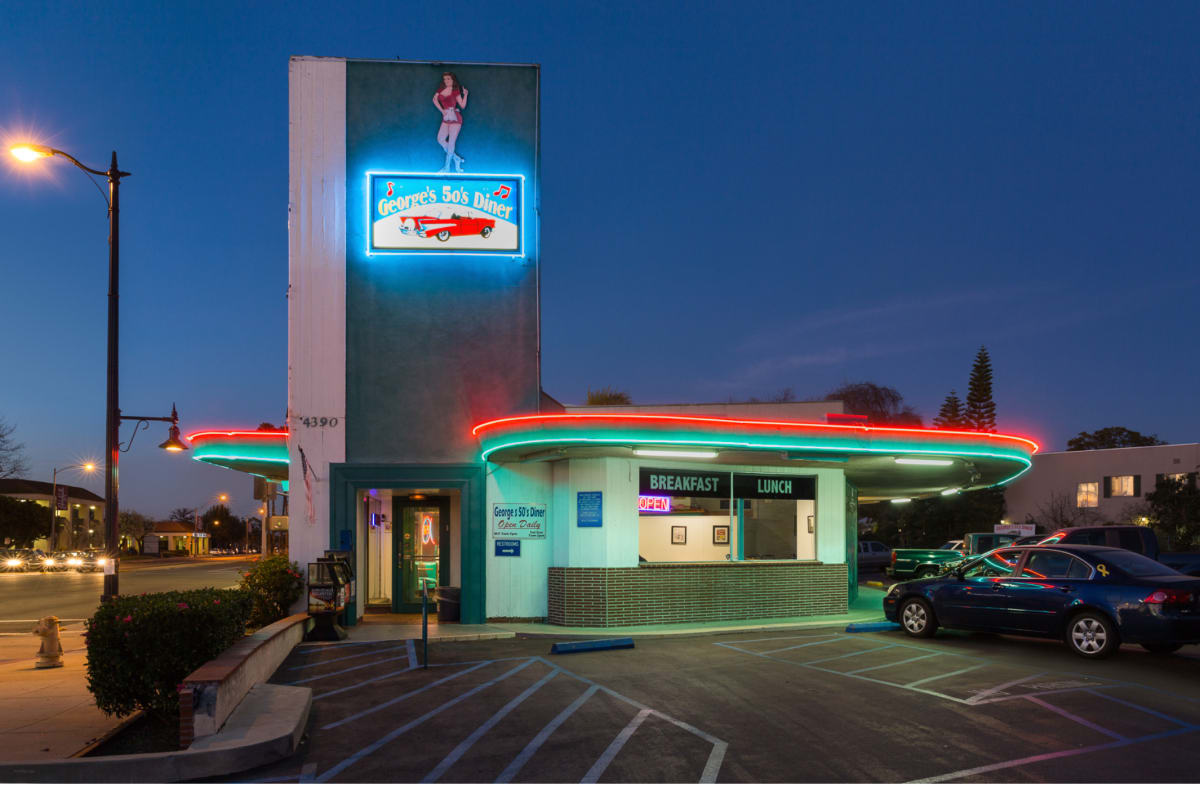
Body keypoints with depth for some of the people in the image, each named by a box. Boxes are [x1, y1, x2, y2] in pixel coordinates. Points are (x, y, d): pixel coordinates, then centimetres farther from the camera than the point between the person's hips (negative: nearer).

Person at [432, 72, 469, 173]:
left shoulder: (455, 91, -1)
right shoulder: (441, 90, 12)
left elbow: (463, 106, -3)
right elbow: (435, 99, 6)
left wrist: (465, 95, -13)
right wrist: (441, 110, -5)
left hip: (455, 118, -6)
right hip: (446, 118, 6)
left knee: (451, 142, -6)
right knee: (440, 139, -1)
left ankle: (447, 167, -4)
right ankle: (456, 158, 12)